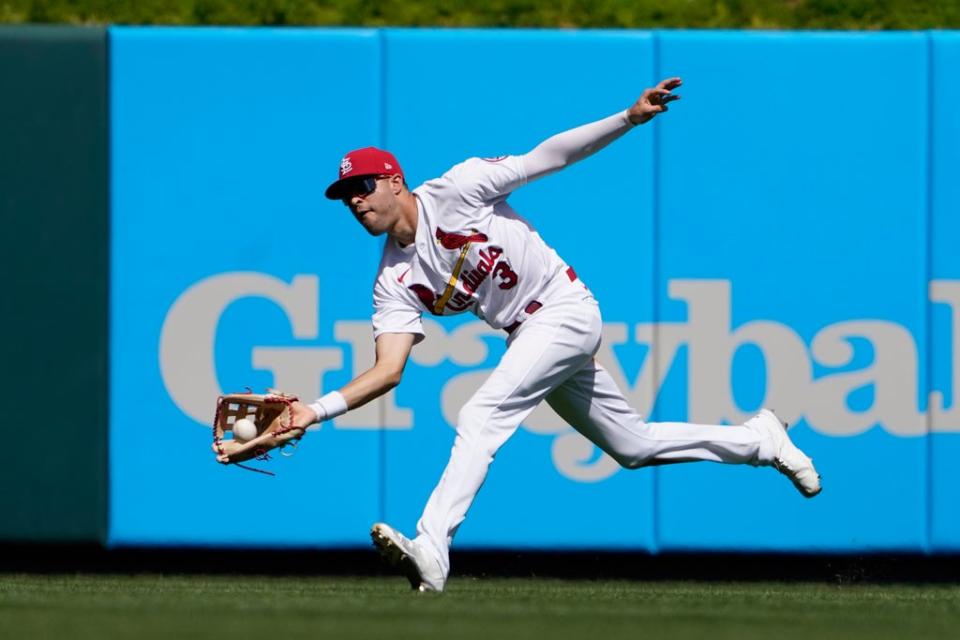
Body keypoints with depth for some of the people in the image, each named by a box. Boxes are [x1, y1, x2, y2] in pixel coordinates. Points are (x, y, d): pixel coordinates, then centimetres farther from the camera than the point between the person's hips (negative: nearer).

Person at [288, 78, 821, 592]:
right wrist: (318, 410, -20)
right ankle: (760, 441, 34)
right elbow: (388, 370, -6)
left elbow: (547, 157, -12)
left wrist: (630, 117, -21)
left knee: (480, 416, -24)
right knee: (634, 446, 15)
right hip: (524, 335, 8)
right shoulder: (394, 283, 1)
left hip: (566, 311, -8)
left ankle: (431, 551, -31)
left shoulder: (453, 192, -13)